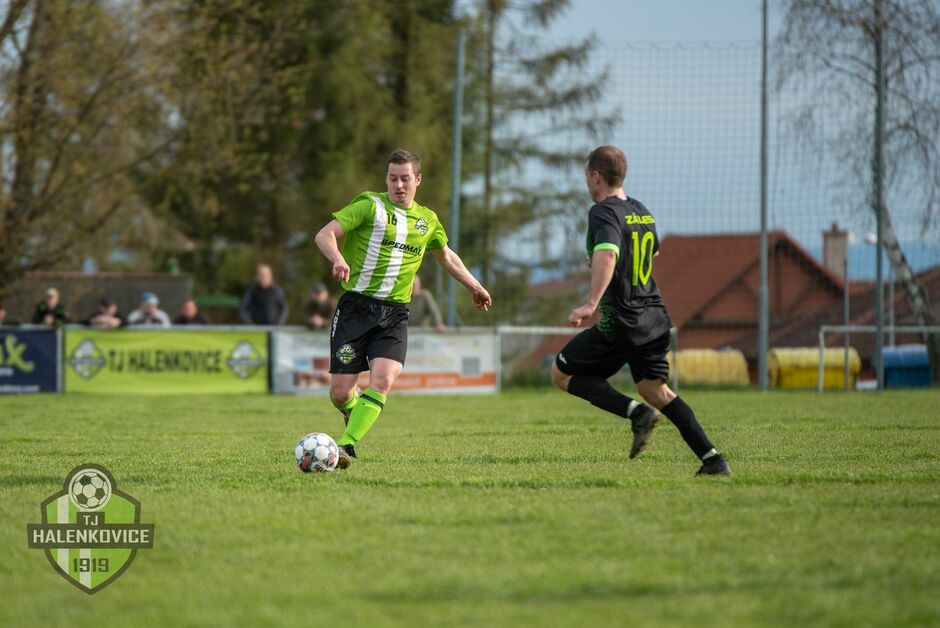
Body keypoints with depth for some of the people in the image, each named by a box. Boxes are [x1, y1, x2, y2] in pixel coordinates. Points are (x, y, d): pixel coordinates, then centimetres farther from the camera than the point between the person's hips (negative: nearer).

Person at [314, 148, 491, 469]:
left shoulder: (427, 220, 16)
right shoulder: (371, 205, -1)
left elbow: (446, 255, 35)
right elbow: (325, 234, -10)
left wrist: (474, 286, 41)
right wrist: (338, 259, -29)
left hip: (395, 314, 3)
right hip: (356, 307, -3)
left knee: (383, 380, -22)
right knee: (340, 393, -6)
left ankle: (346, 445, -18)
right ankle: (355, 414, 30)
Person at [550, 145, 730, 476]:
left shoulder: (603, 212, -13)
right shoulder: (641, 211, 14)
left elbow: (608, 254, -32)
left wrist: (591, 303, -40)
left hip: (621, 322, -8)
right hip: (655, 318, 8)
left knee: (561, 373, 7)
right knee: (654, 389, 12)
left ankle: (636, 412, -9)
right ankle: (712, 458, -3)